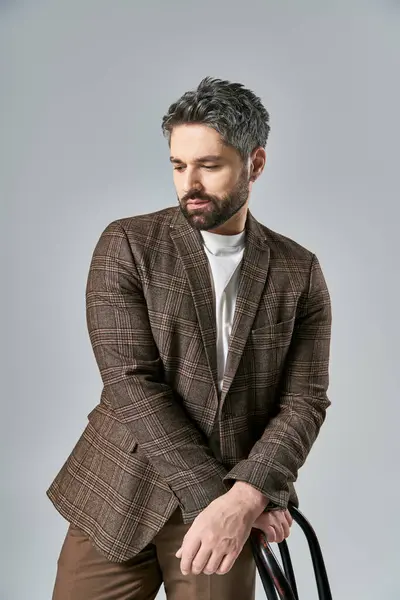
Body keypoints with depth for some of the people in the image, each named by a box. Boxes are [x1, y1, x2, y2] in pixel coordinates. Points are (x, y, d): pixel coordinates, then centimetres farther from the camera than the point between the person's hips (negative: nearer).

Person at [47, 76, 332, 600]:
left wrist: (243, 500, -19)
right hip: (118, 498, 0)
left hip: (227, 515, 1)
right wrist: (216, 495, -17)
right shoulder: (127, 244, -4)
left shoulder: (300, 273, 2)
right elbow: (132, 382, -12)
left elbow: (304, 402, -4)